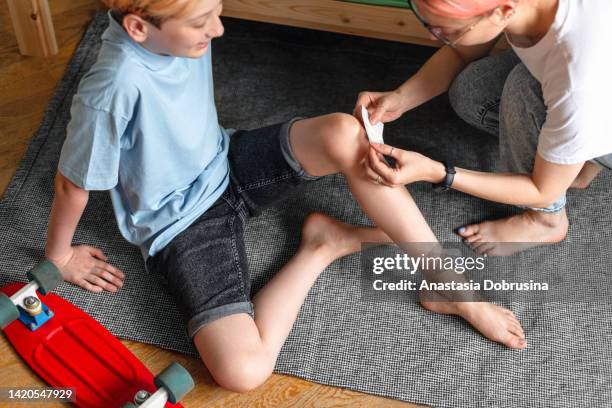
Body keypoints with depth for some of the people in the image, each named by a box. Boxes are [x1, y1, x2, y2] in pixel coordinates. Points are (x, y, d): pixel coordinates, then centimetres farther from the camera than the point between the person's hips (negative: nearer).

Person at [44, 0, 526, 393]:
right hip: (181, 223, -5)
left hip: (224, 165, 6)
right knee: (242, 370, -25)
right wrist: (59, 255, -2)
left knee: (342, 133, -23)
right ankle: (324, 246, 0)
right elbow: (73, 183, -16)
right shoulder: (113, 90, -33)